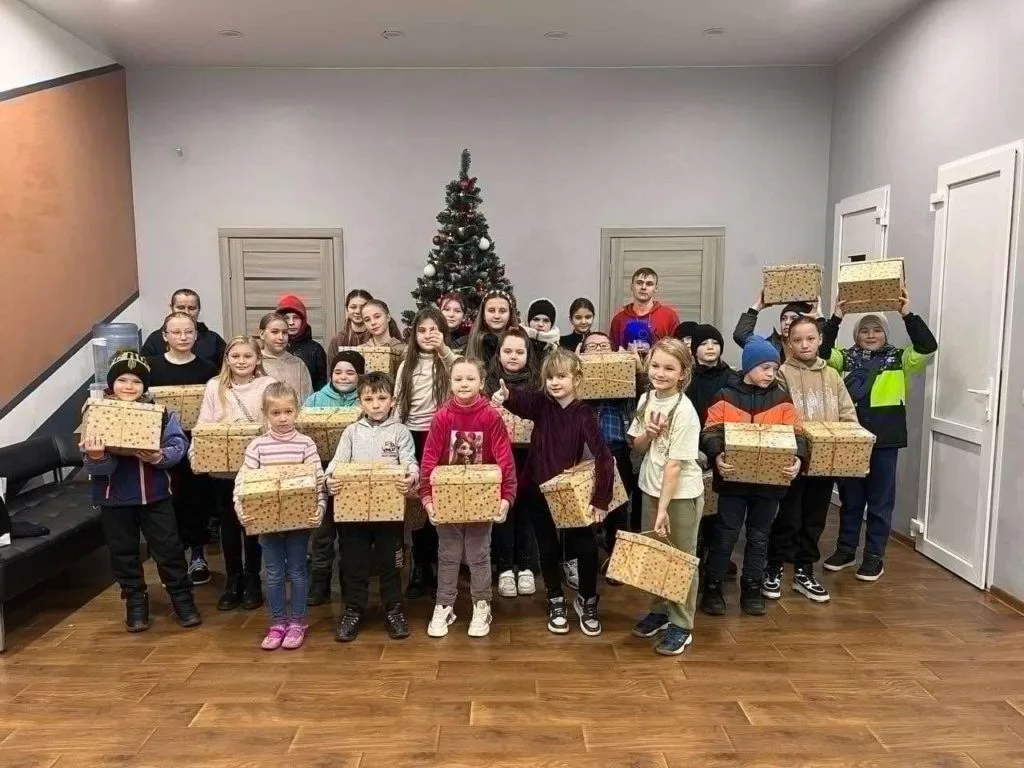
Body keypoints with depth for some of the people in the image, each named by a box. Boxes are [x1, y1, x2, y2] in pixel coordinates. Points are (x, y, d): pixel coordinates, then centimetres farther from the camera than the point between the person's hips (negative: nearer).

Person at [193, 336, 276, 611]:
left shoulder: (267, 385, -4)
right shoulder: (214, 386, 3)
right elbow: (203, 424, 2)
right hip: (222, 467, 2)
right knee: (229, 524, 12)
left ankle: (252, 581, 23)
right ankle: (233, 580, 25)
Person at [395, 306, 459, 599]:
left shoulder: (448, 362, 0)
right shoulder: (406, 365, 10)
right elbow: (397, 405, 10)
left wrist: (444, 349, -30)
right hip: (411, 437, 3)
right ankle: (421, 567, 20)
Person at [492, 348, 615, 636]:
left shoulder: (584, 415, -13)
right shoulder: (541, 404, -8)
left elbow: (603, 457, -20)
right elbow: (521, 400, -32)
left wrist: (601, 498, -25)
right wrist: (505, 396, -55)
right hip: (539, 490, 2)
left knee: (586, 547, 3)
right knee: (548, 548, 13)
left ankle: (587, 601, 27)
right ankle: (555, 602, 32)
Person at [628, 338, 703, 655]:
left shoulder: (684, 411, -20)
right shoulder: (646, 399, 0)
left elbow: (675, 464, -22)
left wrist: (664, 508, -22)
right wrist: (648, 434, -14)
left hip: (682, 493, -6)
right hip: (651, 487, 6)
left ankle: (681, 626, 19)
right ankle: (660, 610, 34)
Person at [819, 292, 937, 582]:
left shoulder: (899, 358, 5)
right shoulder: (846, 358, 7)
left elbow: (928, 347, -10)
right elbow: (822, 351, -8)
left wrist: (907, 314, -14)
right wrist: (836, 318, -13)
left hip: (885, 438, -1)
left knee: (880, 500, 7)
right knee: (850, 497, 14)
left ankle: (874, 557, 18)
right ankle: (846, 549, 27)